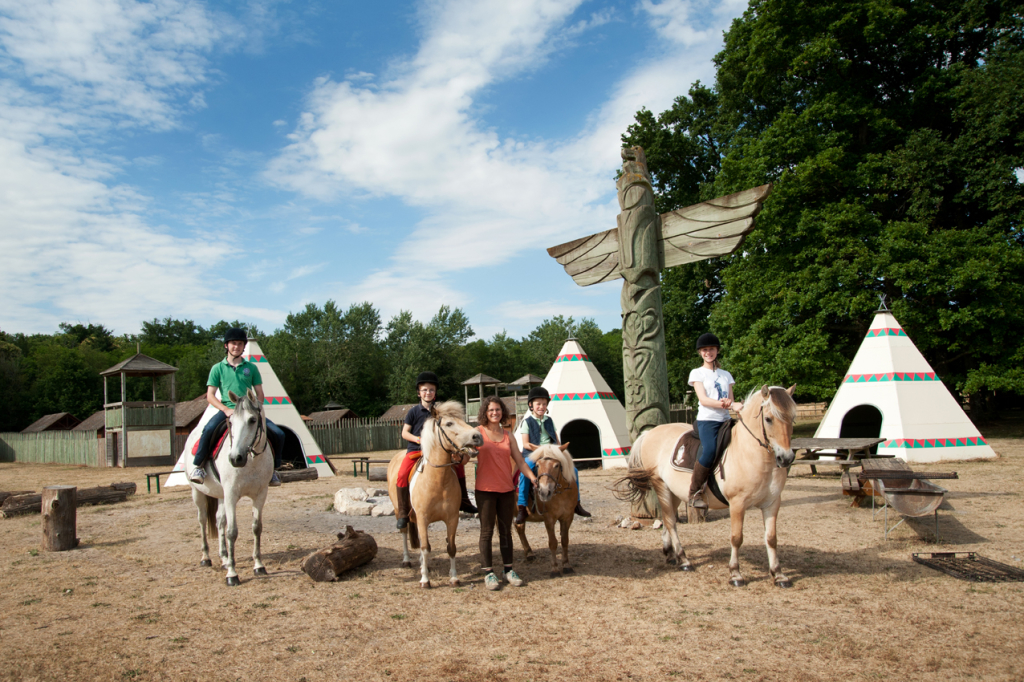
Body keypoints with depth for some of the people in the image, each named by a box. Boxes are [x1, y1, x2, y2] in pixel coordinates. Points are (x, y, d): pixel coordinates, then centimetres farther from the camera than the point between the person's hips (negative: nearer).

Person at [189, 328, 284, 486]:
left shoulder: (251, 368, 13)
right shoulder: (218, 368, 8)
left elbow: (259, 393, 13)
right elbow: (210, 395, 4)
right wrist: (226, 409, -12)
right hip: (227, 410, -2)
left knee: (278, 434, -15)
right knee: (209, 429, -34)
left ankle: (273, 469, 6)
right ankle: (198, 466, -13)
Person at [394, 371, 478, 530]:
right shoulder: (413, 412, 0)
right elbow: (405, 433, -2)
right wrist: (418, 439, -18)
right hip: (416, 450, -3)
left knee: (459, 463, -4)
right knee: (402, 474, -24)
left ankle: (463, 501, 11)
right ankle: (402, 513, -11)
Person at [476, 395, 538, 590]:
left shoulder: (508, 436, 9)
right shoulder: (478, 432, -1)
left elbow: (519, 461, 7)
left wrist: (532, 477, -5)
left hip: (507, 489, 4)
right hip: (486, 489, -3)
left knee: (506, 530, 11)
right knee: (487, 531, 2)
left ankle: (508, 570, 21)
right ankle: (488, 572, 11)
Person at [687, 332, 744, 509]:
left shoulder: (726, 375, 20)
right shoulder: (697, 373, 6)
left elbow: (731, 400, 13)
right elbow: (703, 399, -7)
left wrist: (736, 405, -11)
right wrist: (721, 403, -25)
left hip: (725, 421, 5)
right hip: (706, 420, -5)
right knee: (710, 450, -28)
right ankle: (694, 492, -14)